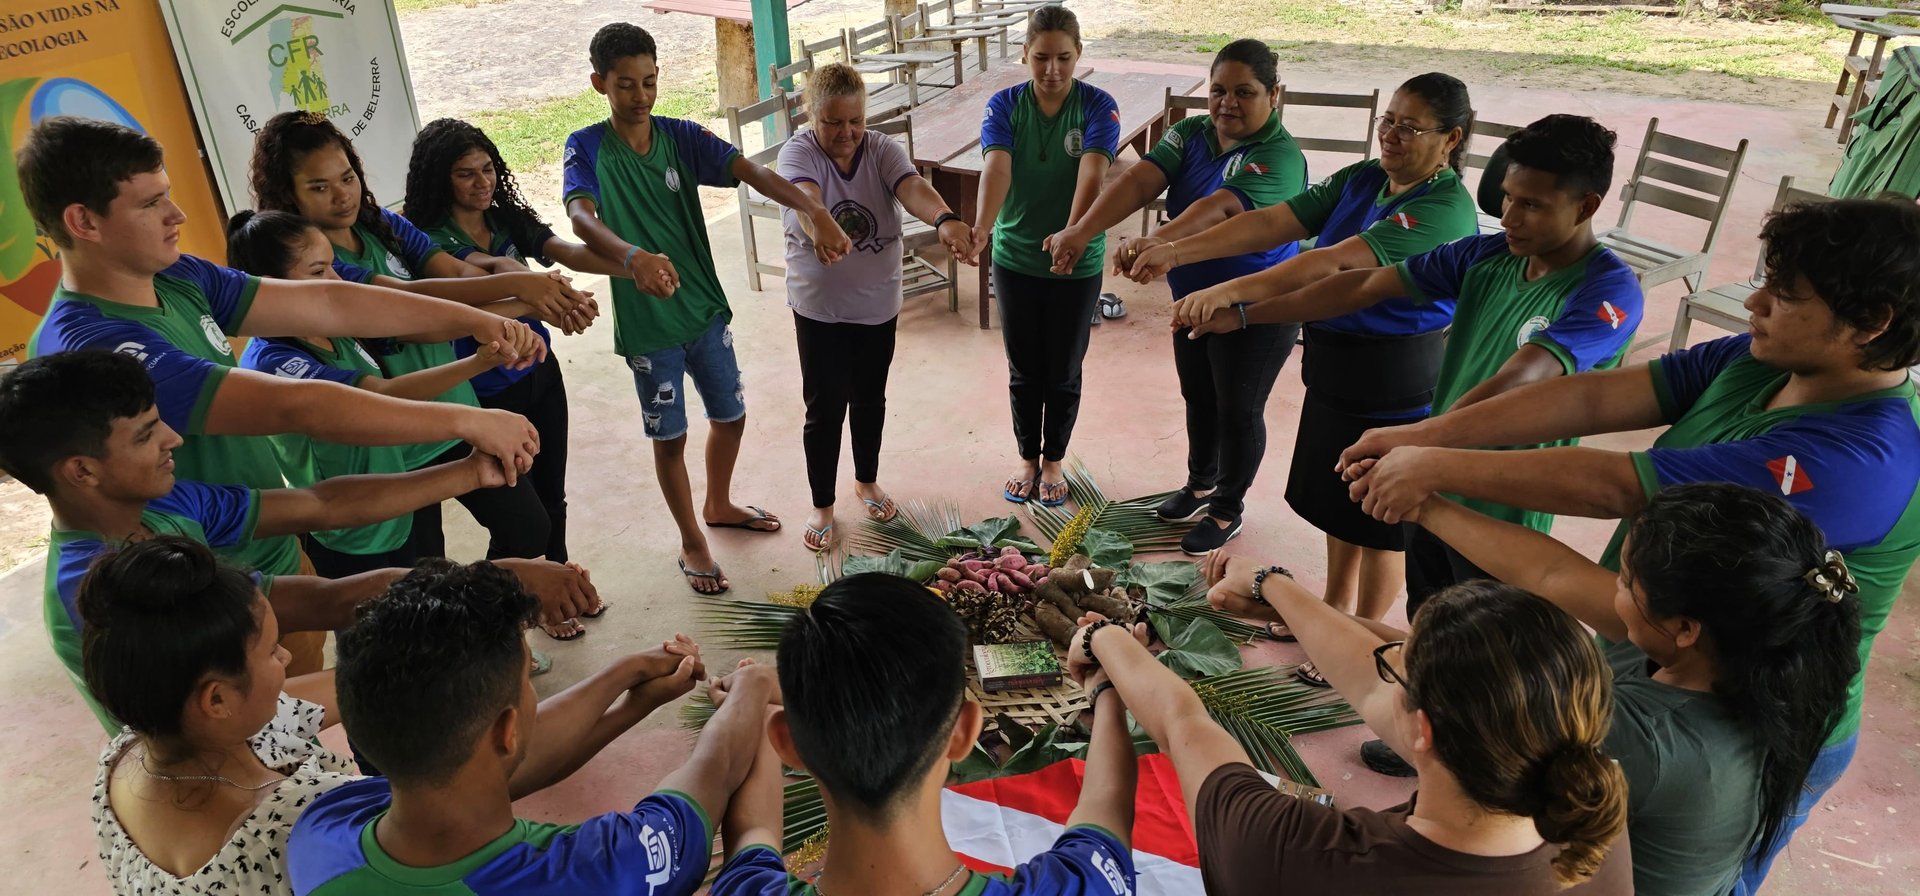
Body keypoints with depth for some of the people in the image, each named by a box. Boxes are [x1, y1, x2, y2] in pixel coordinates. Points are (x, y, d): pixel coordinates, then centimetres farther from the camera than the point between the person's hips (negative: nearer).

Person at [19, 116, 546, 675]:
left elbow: (328, 305, -5)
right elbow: (296, 407, -36)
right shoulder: (93, 346, -30)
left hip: (277, 551, 8)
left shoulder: (177, 279, -3)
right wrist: (467, 422, -36)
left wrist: (471, 319, -12)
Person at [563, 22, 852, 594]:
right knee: (669, 437, 9)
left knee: (731, 416, 18)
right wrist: (632, 256, -52)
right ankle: (692, 543, 30)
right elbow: (581, 217, -30)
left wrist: (813, 210, -37)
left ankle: (719, 506, 46)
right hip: (647, 324, -4)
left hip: (706, 309, 4)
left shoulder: (681, 137, -3)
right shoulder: (586, 148, -11)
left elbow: (751, 172, -18)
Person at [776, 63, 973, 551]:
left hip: (878, 304, 3)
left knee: (870, 400, 18)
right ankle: (822, 505, 23)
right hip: (819, 307, -3)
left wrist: (945, 218, -51)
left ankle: (867, 482, 42)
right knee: (825, 408, 4)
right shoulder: (798, 152, -15)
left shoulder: (882, 150, -8)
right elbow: (805, 195, -38)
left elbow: (913, 187, -29)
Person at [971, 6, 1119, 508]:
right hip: (1015, 259, 1)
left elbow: (1092, 174, -28)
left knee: (1063, 373, 13)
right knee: (1023, 372, 14)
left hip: (1077, 263, -1)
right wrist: (982, 227, -45)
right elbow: (996, 168, -25)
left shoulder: (1097, 106, -12)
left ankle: (1053, 462, 34)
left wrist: (1072, 233, -48)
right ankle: (1027, 458, 35)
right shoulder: (1004, 106, -7)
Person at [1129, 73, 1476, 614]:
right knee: (1335, 498, 22)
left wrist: (1235, 291, -43)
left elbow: (1336, 263, -35)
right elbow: (1271, 223, -7)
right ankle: (1334, 609, 44)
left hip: (1395, 386, -7)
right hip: (1334, 366, 8)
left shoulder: (1445, 209, -23)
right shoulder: (1361, 179, 1)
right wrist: (1175, 251, -18)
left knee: (1380, 517, 10)